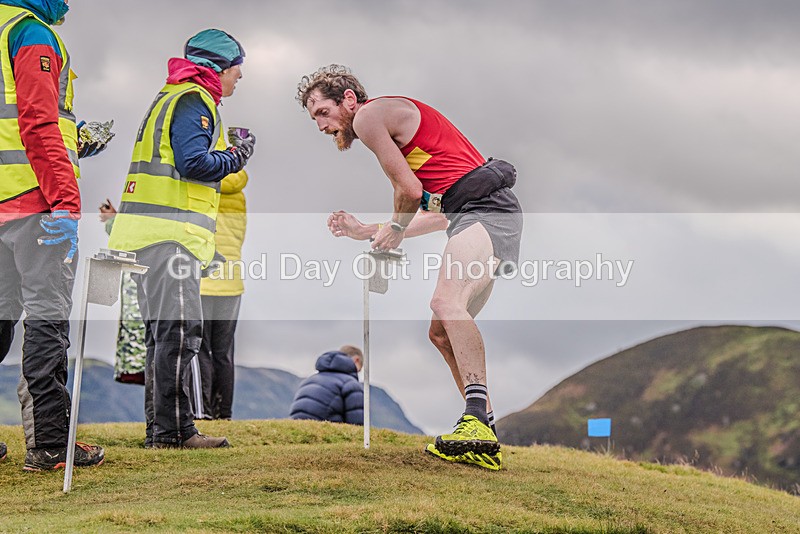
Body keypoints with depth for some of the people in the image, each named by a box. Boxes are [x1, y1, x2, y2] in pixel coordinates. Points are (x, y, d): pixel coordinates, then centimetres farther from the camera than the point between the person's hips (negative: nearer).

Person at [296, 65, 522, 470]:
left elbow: (410, 190, -9)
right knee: (441, 332, 13)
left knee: (446, 302, -32)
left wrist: (395, 229, 11)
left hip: (485, 207, -11)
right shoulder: (393, 124, 29)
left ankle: (477, 423, -45)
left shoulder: (368, 116, -1)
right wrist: (366, 232, 31)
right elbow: (437, 215, 29)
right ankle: (484, 430, 16)